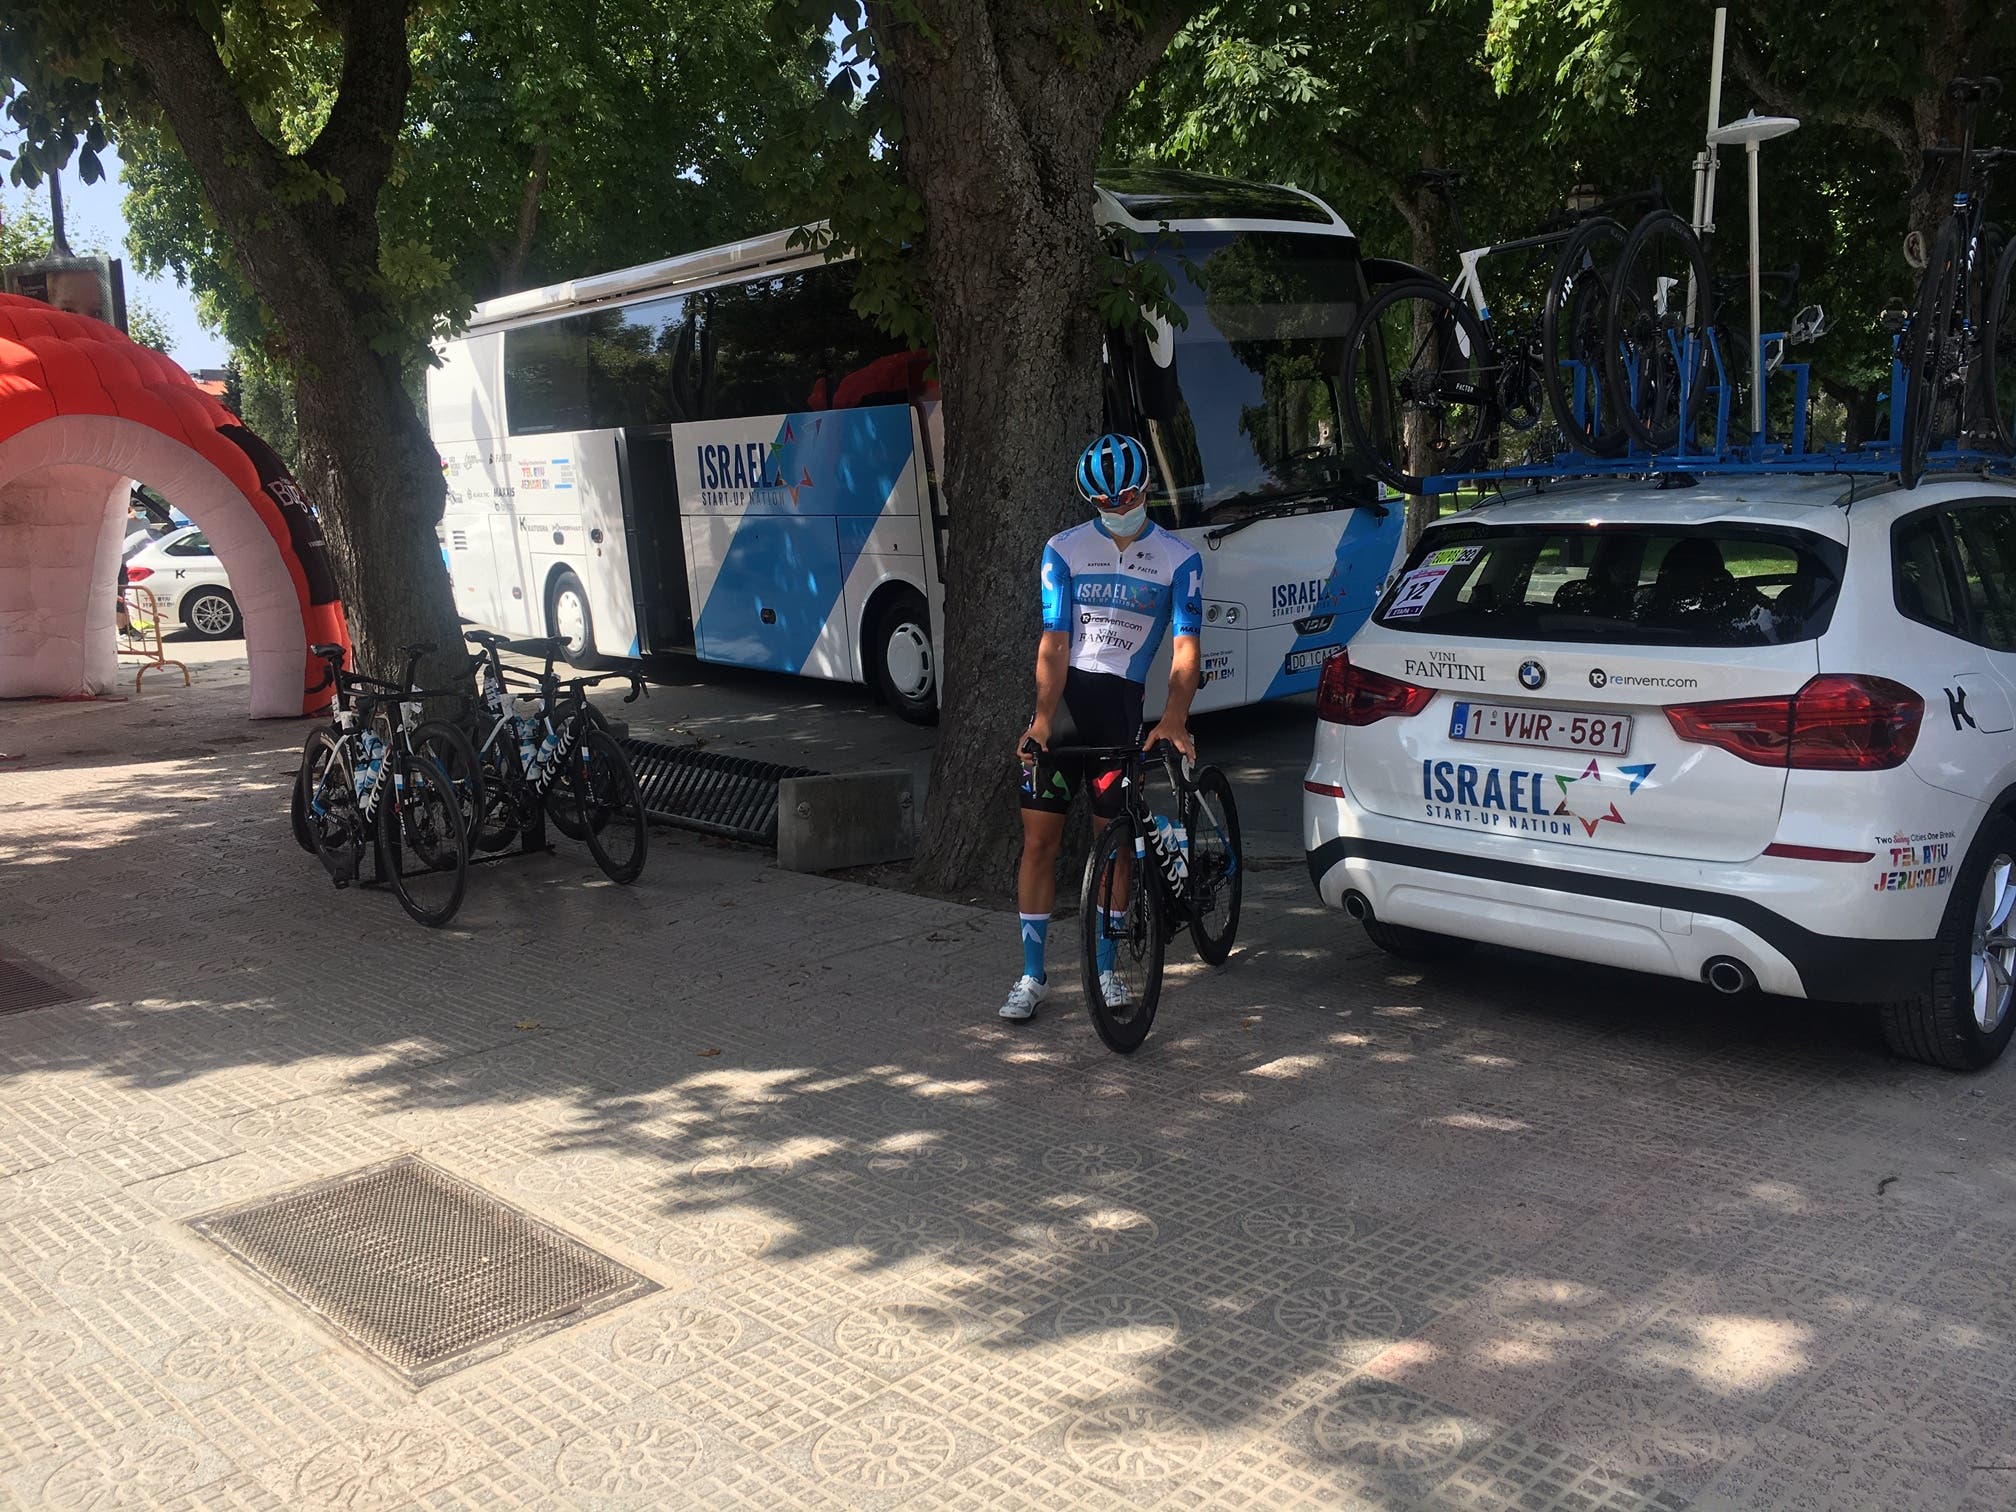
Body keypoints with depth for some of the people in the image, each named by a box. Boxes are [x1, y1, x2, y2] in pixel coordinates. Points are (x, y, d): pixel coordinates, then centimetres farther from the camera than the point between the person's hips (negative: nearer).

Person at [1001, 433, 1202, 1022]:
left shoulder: (1179, 559, 0)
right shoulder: (1064, 550, 0)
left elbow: (1185, 647, -9)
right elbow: (1054, 642, -7)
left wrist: (1173, 719, -26)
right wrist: (1042, 720, -20)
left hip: (1120, 704, 0)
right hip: (1061, 697, 0)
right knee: (1039, 840, -1)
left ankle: (1105, 969, 20)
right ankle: (1032, 976, 9)